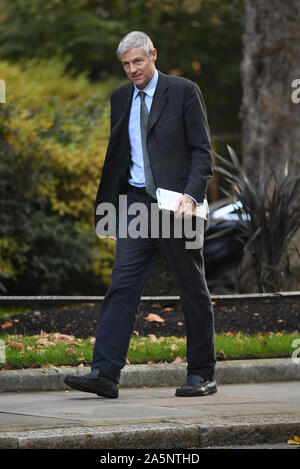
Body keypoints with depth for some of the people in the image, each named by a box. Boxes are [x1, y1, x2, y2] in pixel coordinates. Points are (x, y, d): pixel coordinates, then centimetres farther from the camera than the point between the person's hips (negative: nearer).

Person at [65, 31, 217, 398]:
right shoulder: (120, 98, 13)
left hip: (175, 204, -4)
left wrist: (191, 195, -18)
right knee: (122, 286, -6)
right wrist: (110, 211, 15)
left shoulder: (184, 91, -2)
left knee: (193, 291, 4)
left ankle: (202, 375, 14)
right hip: (135, 202, 4)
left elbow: (201, 150, -4)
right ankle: (105, 373, -12)